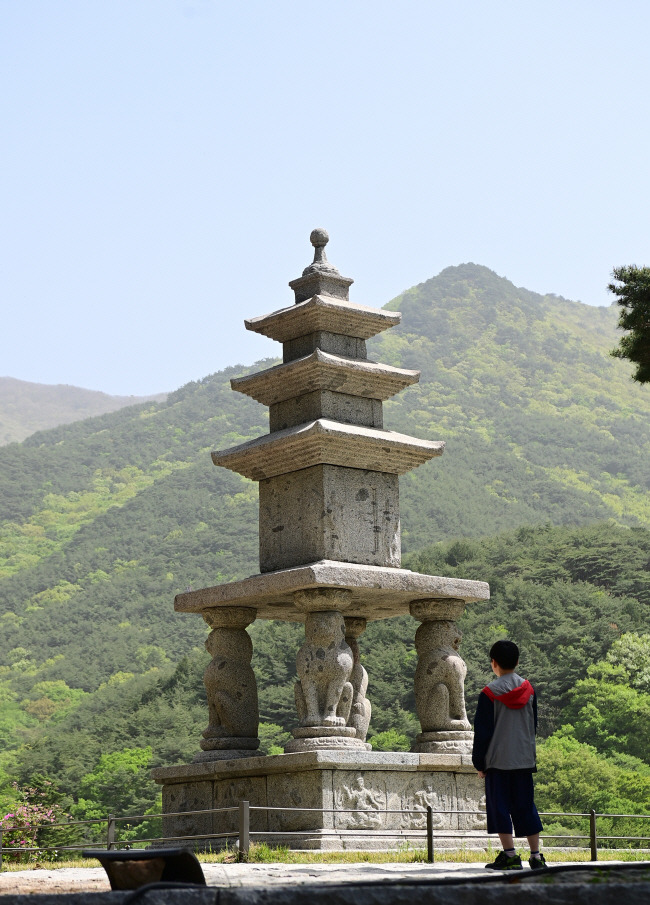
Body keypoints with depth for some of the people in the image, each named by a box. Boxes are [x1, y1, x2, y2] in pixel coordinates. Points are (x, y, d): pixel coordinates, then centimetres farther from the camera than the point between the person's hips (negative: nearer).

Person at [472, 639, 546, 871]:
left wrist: (479, 762, 2)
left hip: (498, 760, -5)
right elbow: (533, 725, 15)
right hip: (524, 759, 5)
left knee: (499, 807, 1)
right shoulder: (529, 689, 7)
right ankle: (536, 856, 7)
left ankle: (510, 855, -3)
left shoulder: (490, 692, -8)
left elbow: (482, 731, -6)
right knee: (526, 806, 9)